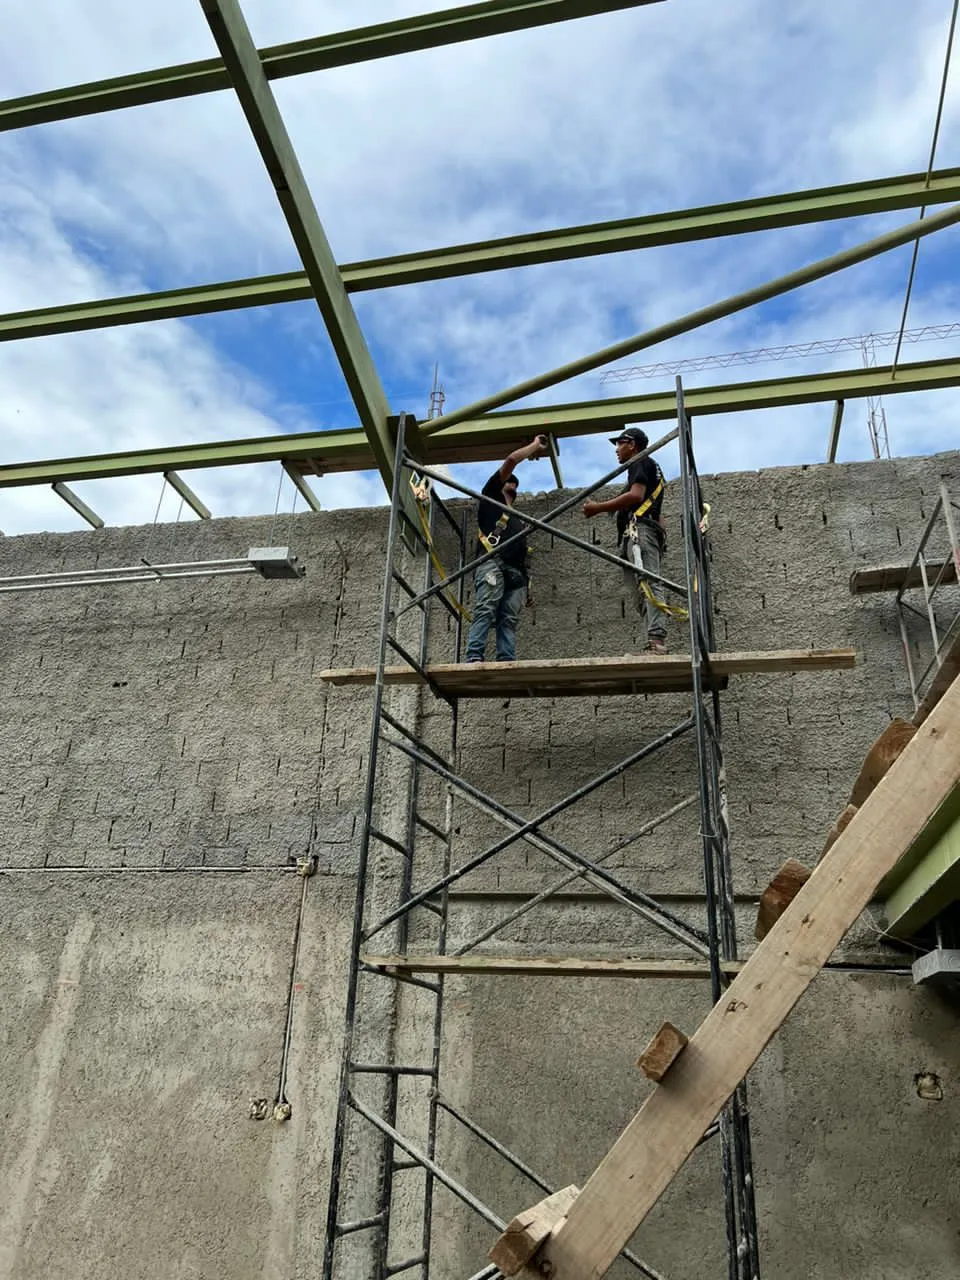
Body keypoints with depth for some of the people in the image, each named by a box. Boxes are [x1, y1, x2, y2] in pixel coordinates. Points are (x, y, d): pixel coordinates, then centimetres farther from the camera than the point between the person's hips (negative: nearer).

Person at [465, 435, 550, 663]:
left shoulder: (518, 519, 40)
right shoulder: (491, 495, 24)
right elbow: (511, 460, 16)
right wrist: (535, 445, 28)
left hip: (516, 571, 6)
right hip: (492, 563, -6)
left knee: (509, 620, -9)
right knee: (485, 611, -20)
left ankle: (507, 662, -21)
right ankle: (474, 657, -31)